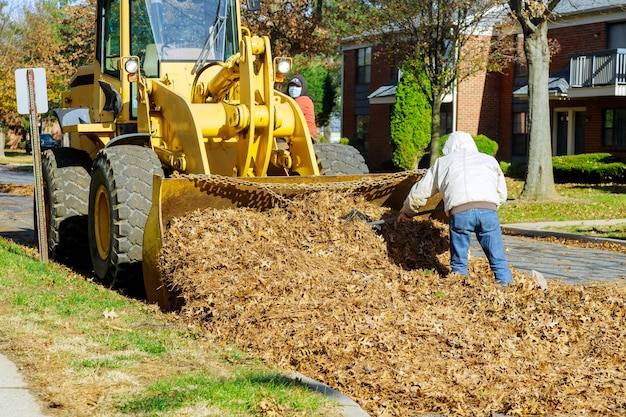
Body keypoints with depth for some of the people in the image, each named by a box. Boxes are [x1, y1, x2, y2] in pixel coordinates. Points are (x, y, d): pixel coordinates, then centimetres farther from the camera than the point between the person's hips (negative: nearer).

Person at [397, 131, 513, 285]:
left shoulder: (442, 163, 29)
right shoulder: (489, 159, 31)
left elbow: (419, 193, 34)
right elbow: (502, 194, 31)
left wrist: (407, 212, 51)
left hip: (459, 212, -1)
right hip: (488, 209, 1)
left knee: (459, 263, 12)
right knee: (498, 261, 5)